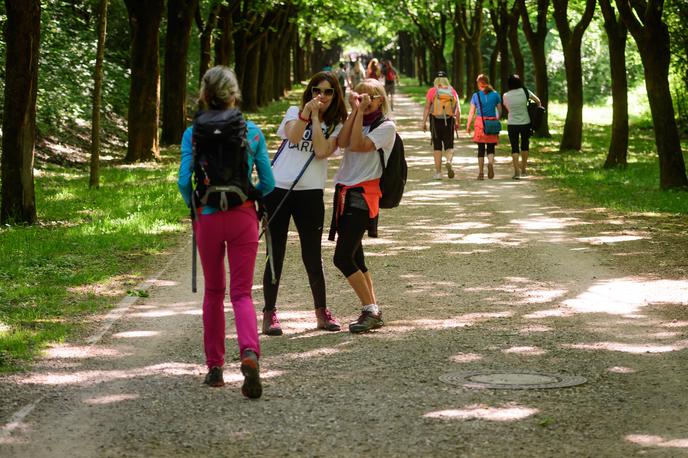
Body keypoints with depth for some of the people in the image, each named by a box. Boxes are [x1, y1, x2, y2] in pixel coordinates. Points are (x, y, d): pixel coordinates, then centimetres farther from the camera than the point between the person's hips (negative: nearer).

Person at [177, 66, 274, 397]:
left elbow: (184, 181, -10)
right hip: (243, 217, 0)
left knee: (213, 292, 16)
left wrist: (193, 207, 10)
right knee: (242, 292, 3)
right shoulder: (252, 132, -1)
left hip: (208, 219, 0)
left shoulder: (193, 133, -5)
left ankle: (215, 367, 20)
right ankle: (250, 353, -24)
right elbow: (268, 183, 0)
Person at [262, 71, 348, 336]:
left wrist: (316, 116, -9)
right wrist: (306, 112, -20)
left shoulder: (336, 125, 7)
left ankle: (322, 312, 17)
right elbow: (293, 136, -11)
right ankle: (269, 314, 9)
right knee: (275, 254, 2)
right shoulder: (294, 112, 9)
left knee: (312, 255, 3)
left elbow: (321, 151, -10)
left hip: (310, 193, 0)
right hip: (278, 188, 0)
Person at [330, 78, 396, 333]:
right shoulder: (357, 121, 16)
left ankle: (371, 311, -8)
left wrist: (361, 112, -12)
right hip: (345, 192, 8)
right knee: (354, 257, 8)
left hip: (364, 195, -8)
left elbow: (358, 145, -17)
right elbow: (342, 142, -5)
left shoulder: (386, 126, -2)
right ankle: (373, 311, 14)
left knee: (342, 258, -15)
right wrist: (355, 111, -5)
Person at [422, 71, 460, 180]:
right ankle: (449, 161, -22)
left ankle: (438, 172, 9)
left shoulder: (432, 91, -3)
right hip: (449, 121, 1)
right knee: (449, 145, 9)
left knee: (437, 146, 7)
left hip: (436, 121, -1)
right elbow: (458, 109, 2)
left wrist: (424, 122, -4)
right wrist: (458, 122, 11)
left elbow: (427, 108, -7)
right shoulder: (452, 91, 3)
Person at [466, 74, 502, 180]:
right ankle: (491, 163, -23)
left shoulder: (476, 96, -1)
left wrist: (468, 125, 8)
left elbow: (472, 112, -1)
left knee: (481, 148, 6)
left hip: (480, 122, -1)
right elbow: (500, 110, 8)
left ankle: (481, 173, 5)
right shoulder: (495, 95, 3)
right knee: (491, 148, 8)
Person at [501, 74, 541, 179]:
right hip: (525, 123, 1)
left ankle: (516, 172, -5)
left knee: (514, 148, 5)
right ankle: (523, 170, 25)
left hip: (512, 124, -1)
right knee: (525, 145, 19)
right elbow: (538, 101, 3)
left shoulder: (506, 96, -7)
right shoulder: (524, 92, -7)